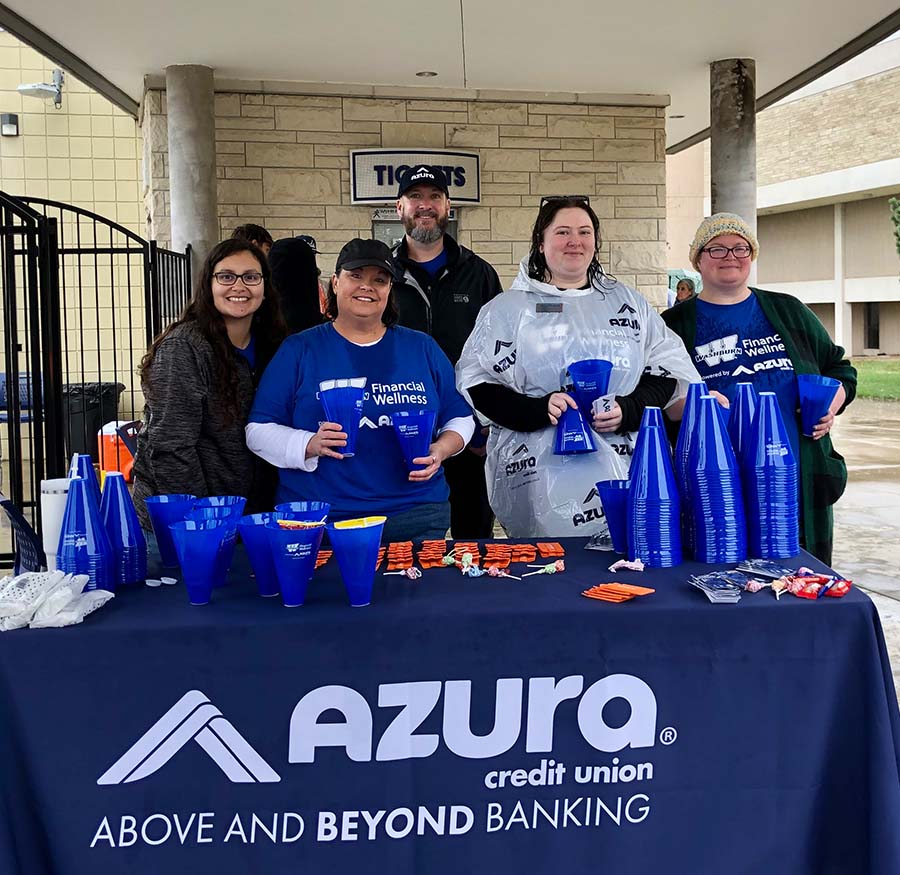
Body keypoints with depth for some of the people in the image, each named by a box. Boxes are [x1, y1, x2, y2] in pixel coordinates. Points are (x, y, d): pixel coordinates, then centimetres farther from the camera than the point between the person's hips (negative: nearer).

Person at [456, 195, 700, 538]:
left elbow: (666, 371, 14)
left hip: (624, 473, 3)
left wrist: (628, 411, -7)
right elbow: (478, 385, 1)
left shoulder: (628, 302, 17)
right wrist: (540, 410, -15)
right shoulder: (508, 308, 9)